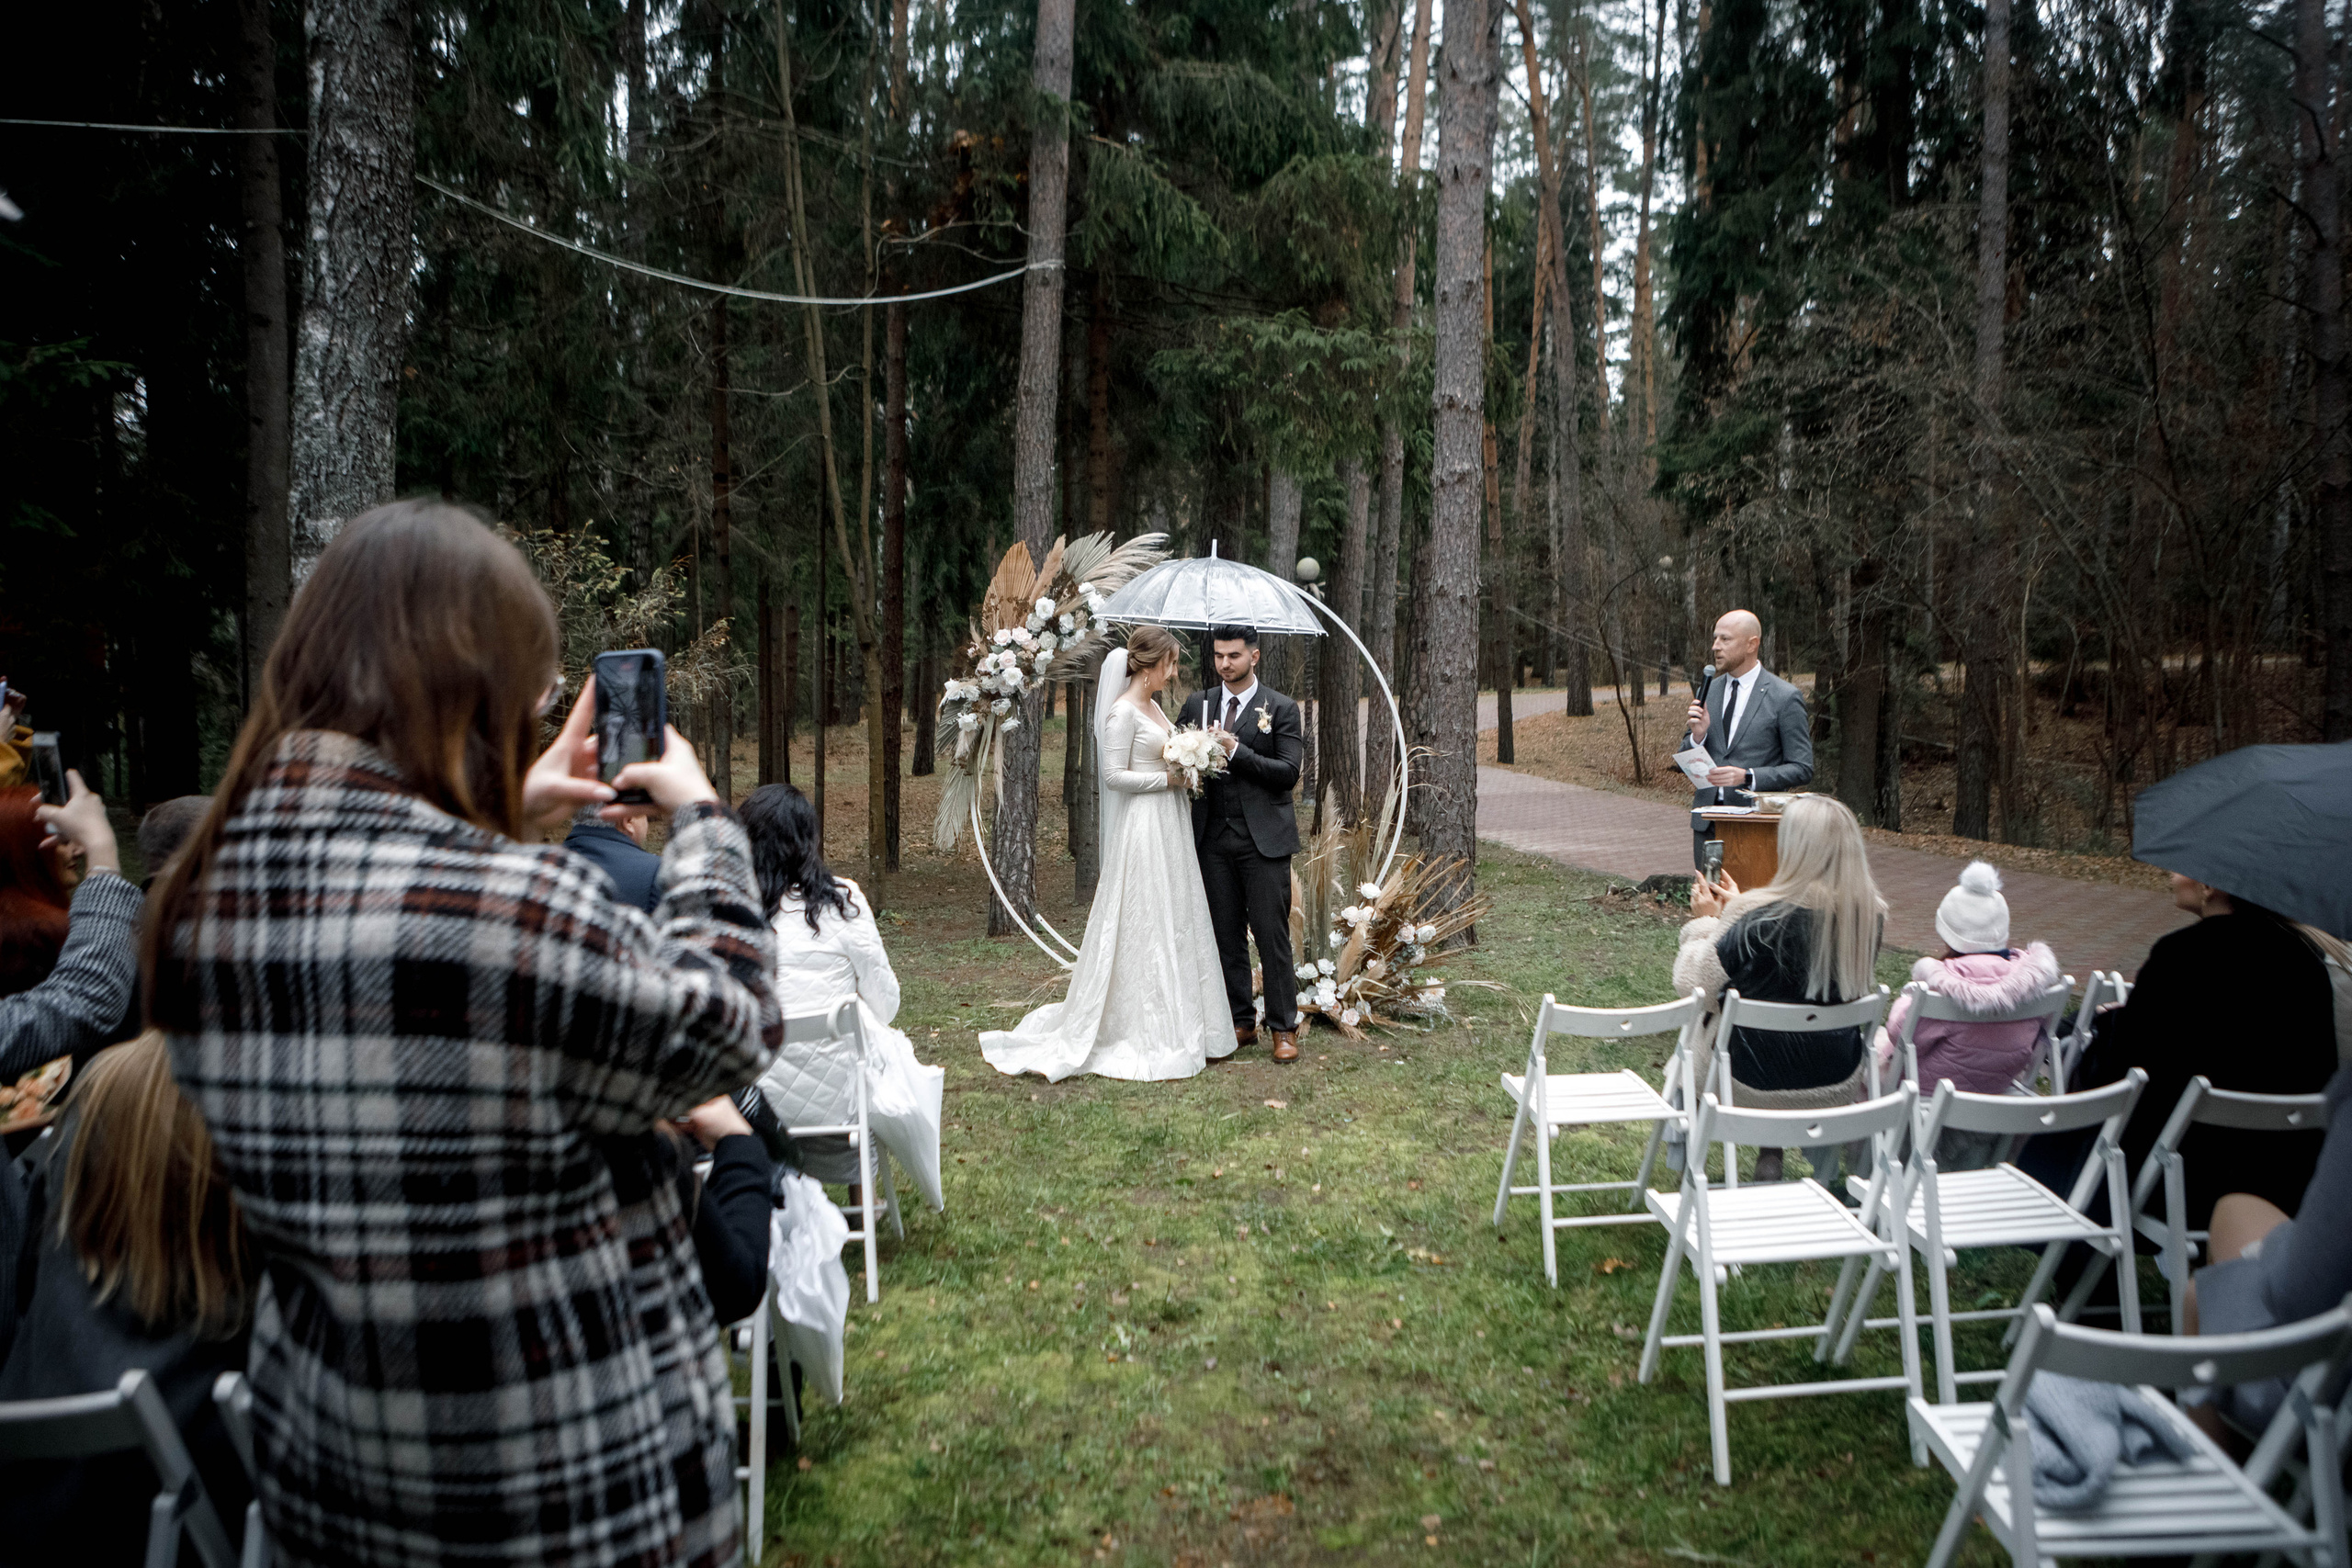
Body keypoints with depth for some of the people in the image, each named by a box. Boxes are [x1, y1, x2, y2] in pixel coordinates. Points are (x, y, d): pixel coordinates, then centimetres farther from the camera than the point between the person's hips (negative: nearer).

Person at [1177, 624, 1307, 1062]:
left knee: (1272, 935, -2)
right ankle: (1241, 1022, 19)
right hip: (1214, 839, 4)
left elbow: (1288, 772, -9)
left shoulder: (1282, 709, 0)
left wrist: (1235, 751, -17)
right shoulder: (1197, 704, 11)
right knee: (1227, 936, 9)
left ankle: (1283, 1028, 7)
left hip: (1264, 840, -4)